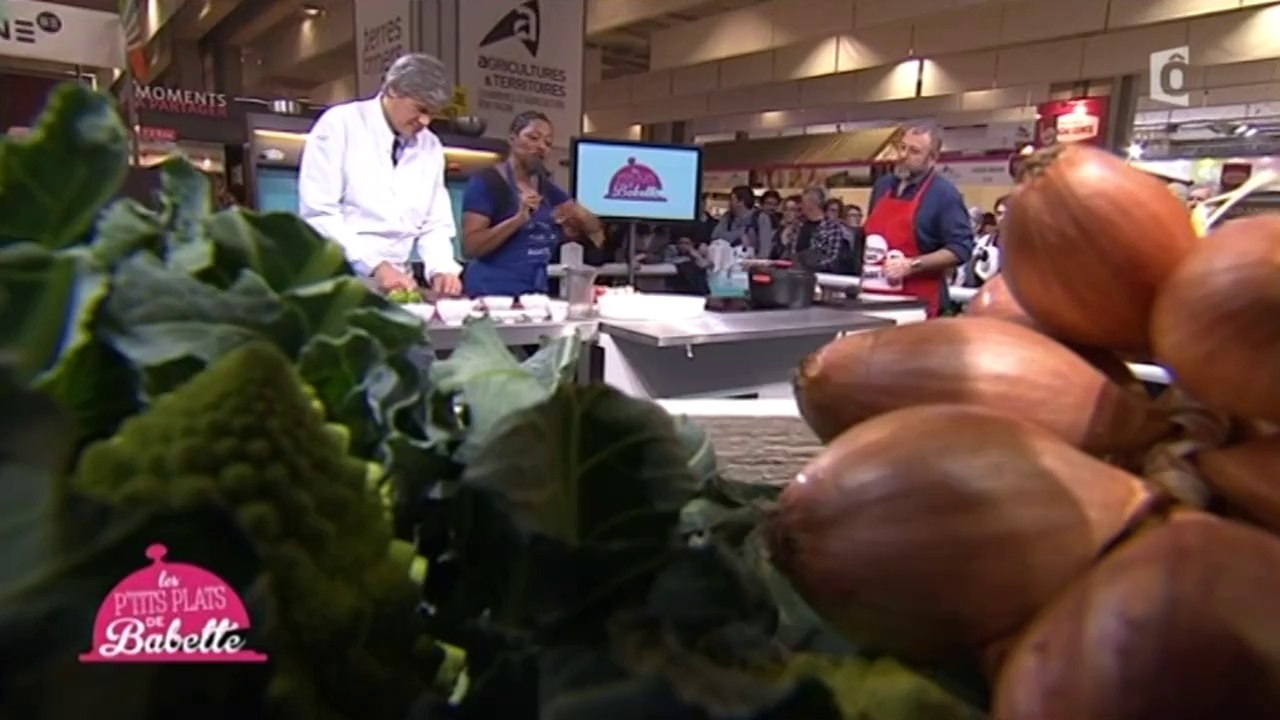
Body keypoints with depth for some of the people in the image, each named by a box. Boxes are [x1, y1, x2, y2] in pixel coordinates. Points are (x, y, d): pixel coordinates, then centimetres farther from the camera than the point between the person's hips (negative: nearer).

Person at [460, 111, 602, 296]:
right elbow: (470, 247, -15)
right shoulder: (486, 182, -6)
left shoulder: (547, 187, 11)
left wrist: (578, 216, -6)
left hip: (536, 293, 6)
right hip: (492, 294, -5)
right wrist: (518, 219, -23)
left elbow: (595, 229, 14)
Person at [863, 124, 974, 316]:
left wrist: (912, 265, -22)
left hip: (918, 302, -6)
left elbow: (960, 249, -14)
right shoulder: (882, 185, 13)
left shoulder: (945, 194, -8)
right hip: (875, 297, 6)